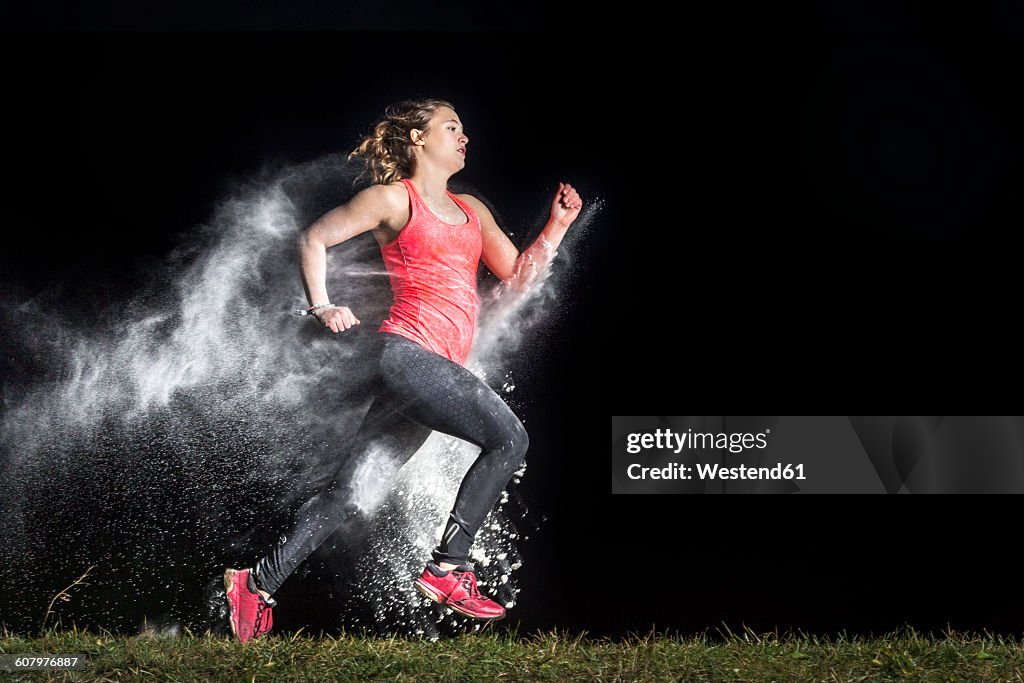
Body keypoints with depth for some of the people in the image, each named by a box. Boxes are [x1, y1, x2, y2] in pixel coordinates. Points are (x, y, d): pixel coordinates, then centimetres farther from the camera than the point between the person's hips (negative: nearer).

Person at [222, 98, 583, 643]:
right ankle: (447, 567, -15)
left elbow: (517, 277, 24)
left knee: (354, 488, 4)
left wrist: (558, 225, 14)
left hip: (437, 366, 7)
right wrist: (322, 307, -2)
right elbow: (314, 238, 8)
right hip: (405, 349, -7)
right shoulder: (394, 198, 4)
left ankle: (259, 583, 9)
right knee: (509, 438, -19)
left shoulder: (471, 209, 24)